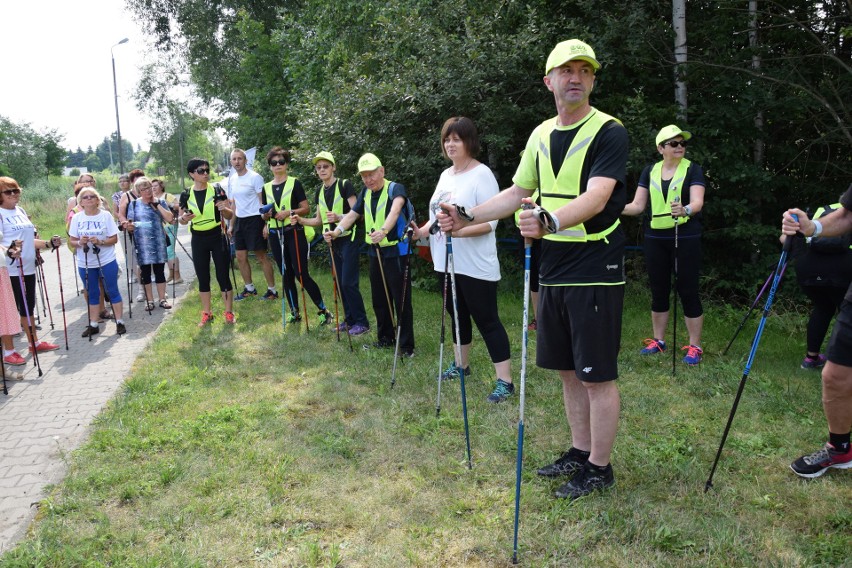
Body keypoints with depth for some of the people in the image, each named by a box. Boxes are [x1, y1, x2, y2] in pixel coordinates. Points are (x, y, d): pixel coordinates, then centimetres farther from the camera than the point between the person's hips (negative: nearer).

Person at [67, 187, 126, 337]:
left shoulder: (106, 215, -4)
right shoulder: (76, 218, 1)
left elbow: (114, 239, -4)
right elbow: (72, 241, 3)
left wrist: (100, 242, -21)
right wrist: (79, 242, -19)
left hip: (107, 261, -2)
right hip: (85, 264, 2)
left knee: (112, 291, 4)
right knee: (92, 294, 11)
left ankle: (119, 322, 12)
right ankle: (93, 325, 19)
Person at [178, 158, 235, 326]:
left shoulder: (217, 190, -4)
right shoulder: (186, 195, 1)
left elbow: (230, 215, -2)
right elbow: (181, 219, 9)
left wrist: (224, 208, -24)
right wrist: (184, 218, -14)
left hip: (218, 237, -2)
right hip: (198, 239, 2)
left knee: (222, 276, 0)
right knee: (202, 278, 8)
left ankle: (229, 312, 12)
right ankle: (206, 313, 20)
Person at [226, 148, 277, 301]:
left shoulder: (255, 177, -10)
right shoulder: (232, 179, 11)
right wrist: (231, 225, 17)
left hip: (254, 219, -7)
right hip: (239, 221, 7)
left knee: (261, 257, -5)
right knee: (241, 257, 10)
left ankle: (272, 290, 4)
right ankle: (249, 288, 23)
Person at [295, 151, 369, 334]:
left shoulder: (345, 185, -10)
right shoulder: (320, 193, 11)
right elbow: (319, 220, 15)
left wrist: (339, 217, -33)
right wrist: (300, 220, 0)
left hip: (350, 238, -7)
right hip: (334, 241, 7)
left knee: (348, 282, -10)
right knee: (340, 282, 10)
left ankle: (362, 322, 1)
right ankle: (349, 319, 20)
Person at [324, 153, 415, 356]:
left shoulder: (395, 189, -16)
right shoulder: (366, 193, 7)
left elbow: (395, 210, -35)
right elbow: (352, 214, 8)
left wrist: (384, 230, -54)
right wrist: (336, 231, -10)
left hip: (396, 251, -7)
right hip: (375, 252, 7)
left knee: (401, 300, -3)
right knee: (379, 299, 14)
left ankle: (406, 345, 5)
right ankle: (385, 337, 29)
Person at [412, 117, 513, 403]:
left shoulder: (482, 174, -11)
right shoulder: (446, 174, 13)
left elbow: (490, 221, -18)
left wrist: (459, 230, -31)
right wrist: (425, 229, 2)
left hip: (475, 266, -8)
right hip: (446, 262, 8)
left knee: (487, 320, -5)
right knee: (457, 315, 20)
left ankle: (505, 381, 1)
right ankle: (461, 364, 36)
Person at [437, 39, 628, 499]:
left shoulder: (609, 132, -11)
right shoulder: (541, 135, 10)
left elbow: (596, 198, -26)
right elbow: (517, 194, 17)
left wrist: (551, 221, -43)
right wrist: (466, 216, 8)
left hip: (595, 272, -7)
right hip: (553, 271, 7)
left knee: (597, 374, 2)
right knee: (567, 369, 16)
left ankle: (599, 468, 17)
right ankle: (579, 451, 32)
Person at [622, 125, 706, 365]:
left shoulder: (693, 169, -2)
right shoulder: (650, 171, 9)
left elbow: (698, 201, -15)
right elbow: (637, 205, 6)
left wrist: (685, 210, -38)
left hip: (686, 237, -3)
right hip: (656, 238, 4)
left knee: (688, 291, -2)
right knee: (658, 291, 10)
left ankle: (694, 346, 8)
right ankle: (658, 340, 24)